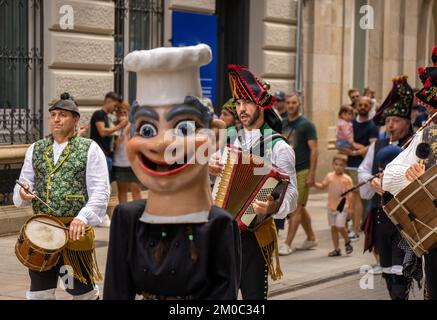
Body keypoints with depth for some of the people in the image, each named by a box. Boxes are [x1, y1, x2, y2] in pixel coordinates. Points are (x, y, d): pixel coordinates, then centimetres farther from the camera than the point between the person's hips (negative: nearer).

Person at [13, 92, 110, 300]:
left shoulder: (90, 149, -1)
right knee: (39, 292, 6)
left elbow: (100, 191, -7)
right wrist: (23, 192, -9)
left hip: (75, 230, -3)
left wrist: (83, 218, -20)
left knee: (83, 290, 9)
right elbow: (24, 182, 16)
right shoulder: (35, 150, 12)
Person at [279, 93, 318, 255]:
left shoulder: (306, 125, -6)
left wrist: (311, 173, -16)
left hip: (302, 171, -6)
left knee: (296, 208, -7)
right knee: (300, 207, 14)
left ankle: (287, 244, -10)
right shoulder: (282, 124, 10)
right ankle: (311, 238, 27)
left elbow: (314, 150, -10)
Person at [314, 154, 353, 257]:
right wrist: (314, 183, -6)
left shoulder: (347, 179, -6)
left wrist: (350, 207, -12)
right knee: (333, 228, 7)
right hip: (331, 206, 5)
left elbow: (350, 194, -7)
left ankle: (347, 242, 15)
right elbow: (322, 186, 13)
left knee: (340, 226, -14)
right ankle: (337, 249, 17)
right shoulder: (329, 176, 5)